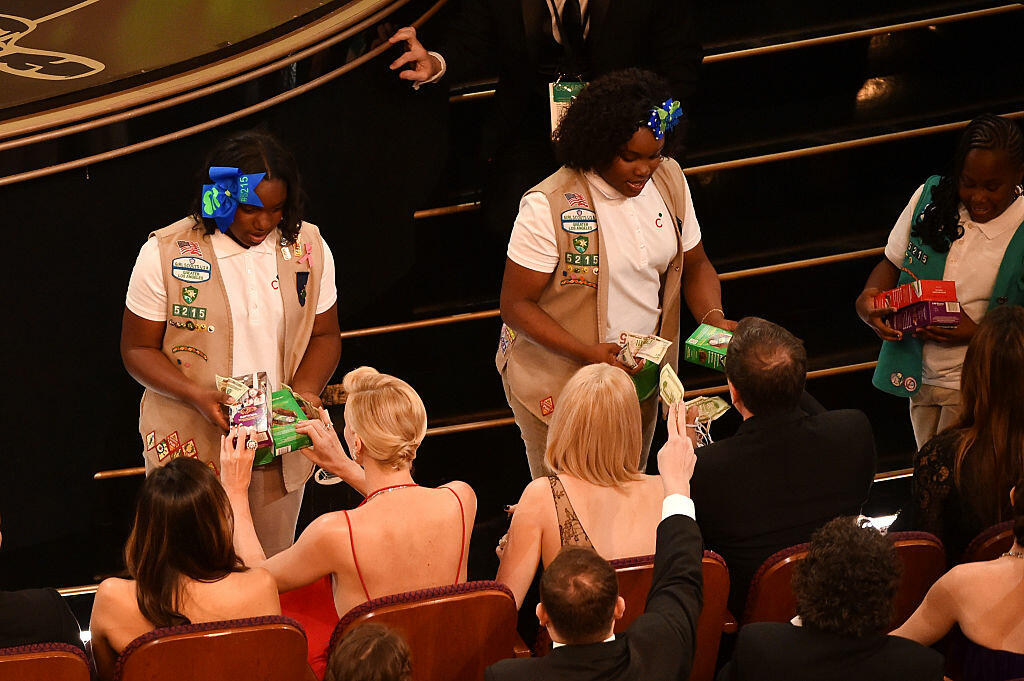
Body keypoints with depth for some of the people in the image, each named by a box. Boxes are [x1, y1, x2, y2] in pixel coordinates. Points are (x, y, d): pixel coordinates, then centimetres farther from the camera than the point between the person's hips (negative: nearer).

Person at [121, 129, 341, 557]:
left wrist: (305, 390, -11)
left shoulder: (308, 247, 0)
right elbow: (137, 349, -5)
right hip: (190, 443, -3)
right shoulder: (165, 254, -10)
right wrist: (197, 395, -21)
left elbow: (324, 334, 10)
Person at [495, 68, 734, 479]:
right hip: (558, 380, -5)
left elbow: (695, 265, 10)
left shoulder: (669, 180, -3)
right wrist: (588, 353, -29)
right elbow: (516, 305, -18)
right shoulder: (549, 206, -22)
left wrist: (714, 318, -11)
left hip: (642, 379, 6)